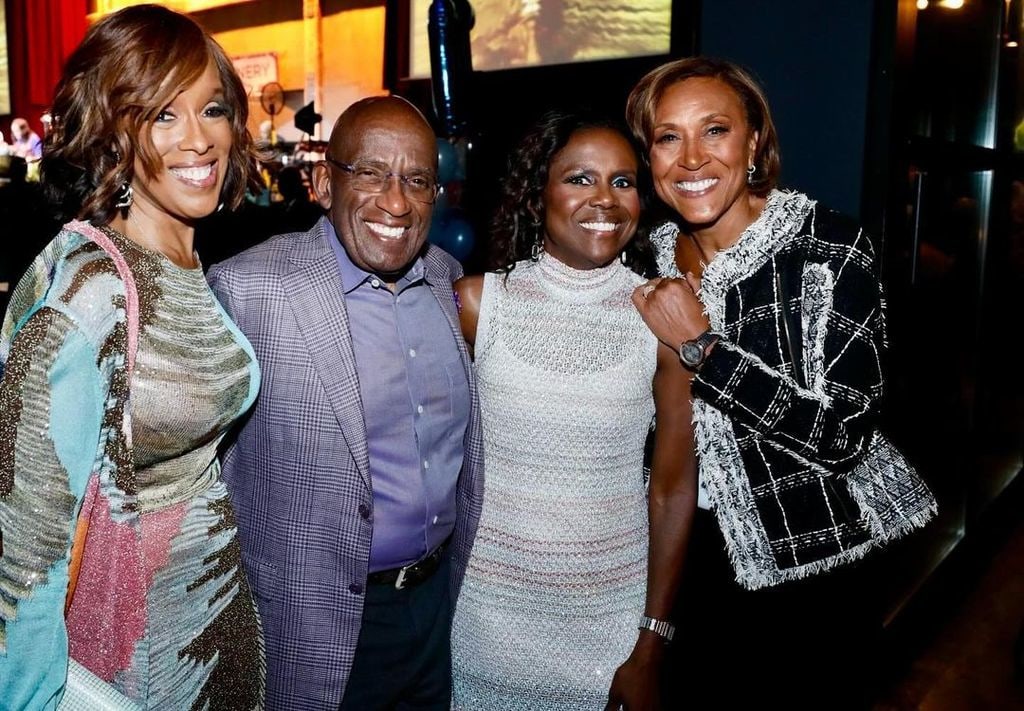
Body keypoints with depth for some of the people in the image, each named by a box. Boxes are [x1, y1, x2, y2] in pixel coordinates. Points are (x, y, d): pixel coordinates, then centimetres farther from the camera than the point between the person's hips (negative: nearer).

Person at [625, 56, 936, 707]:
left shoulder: (831, 248, -18)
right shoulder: (652, 256, -2)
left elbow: (843, 434, -25)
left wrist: (700, 346, -25)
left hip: (805, 575, -4)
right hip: (691, 561, 5)